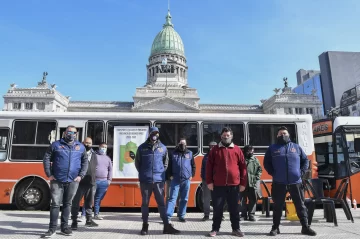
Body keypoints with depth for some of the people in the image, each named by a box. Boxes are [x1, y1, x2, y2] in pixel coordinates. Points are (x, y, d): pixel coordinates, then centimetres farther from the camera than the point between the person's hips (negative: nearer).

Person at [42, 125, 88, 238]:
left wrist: (80, 175, 2)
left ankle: (64, 227, 21)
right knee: (55, 204, 1)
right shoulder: (56, 144, 4)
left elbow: (85, 162, 12)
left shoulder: (81, 147, 9)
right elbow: (46, 159, 5)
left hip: (73, 181, 2)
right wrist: (49, 174, -2)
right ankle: (52, 228, 13)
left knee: (67, 204, 10)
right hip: (57, 180, -1)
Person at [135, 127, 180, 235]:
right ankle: (145, 226, 21)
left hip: (158, 180, 1)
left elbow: (166, 162, 17)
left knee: (161, 203, 4)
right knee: (145, 203, 9)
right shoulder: (142, 148, 1)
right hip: (145, 180, 0)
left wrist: (162, 172, 7)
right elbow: (137, 162, 10)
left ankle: (167, 226, 9)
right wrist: (143, 173, 6)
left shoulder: (163, 148, 5)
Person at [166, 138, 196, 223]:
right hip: (175, 180, -1)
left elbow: (193, 166, 14)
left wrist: (192, 175, 6)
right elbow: (169, 166, 11)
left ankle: (181, 216, 20)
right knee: (172, 198, -6)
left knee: (184, 199, 8)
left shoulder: (190, 153, 10)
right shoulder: (173, 154, 8)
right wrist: (170, 175, 1)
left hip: (186, 180, 2)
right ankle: (168, 216, -6)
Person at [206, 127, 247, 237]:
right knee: (217, 208, 7)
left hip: (234, 185, 1)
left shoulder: (237, 150, 6)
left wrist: (243, 183, 1)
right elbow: (209, 166, 3)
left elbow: (243, 167, 5)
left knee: (234, 208, 11)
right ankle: (215, 229, 20)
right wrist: (209, 181, -4)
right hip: (218, 185, 0)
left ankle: (236, 228, 24)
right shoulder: (215, 149, 4)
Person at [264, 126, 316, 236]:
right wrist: (273, 173, -4)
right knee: (278, 206, 7)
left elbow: (305, 160, 15)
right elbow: (266, 163, 8)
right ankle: (275, 227, 17)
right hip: (278, 183, -1)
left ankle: (305, 227, 20)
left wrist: (301, 172, 1)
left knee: (300, 205, 8)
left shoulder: (296, 147, 12)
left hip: (295, 182, 1)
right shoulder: (272, 148, 7)